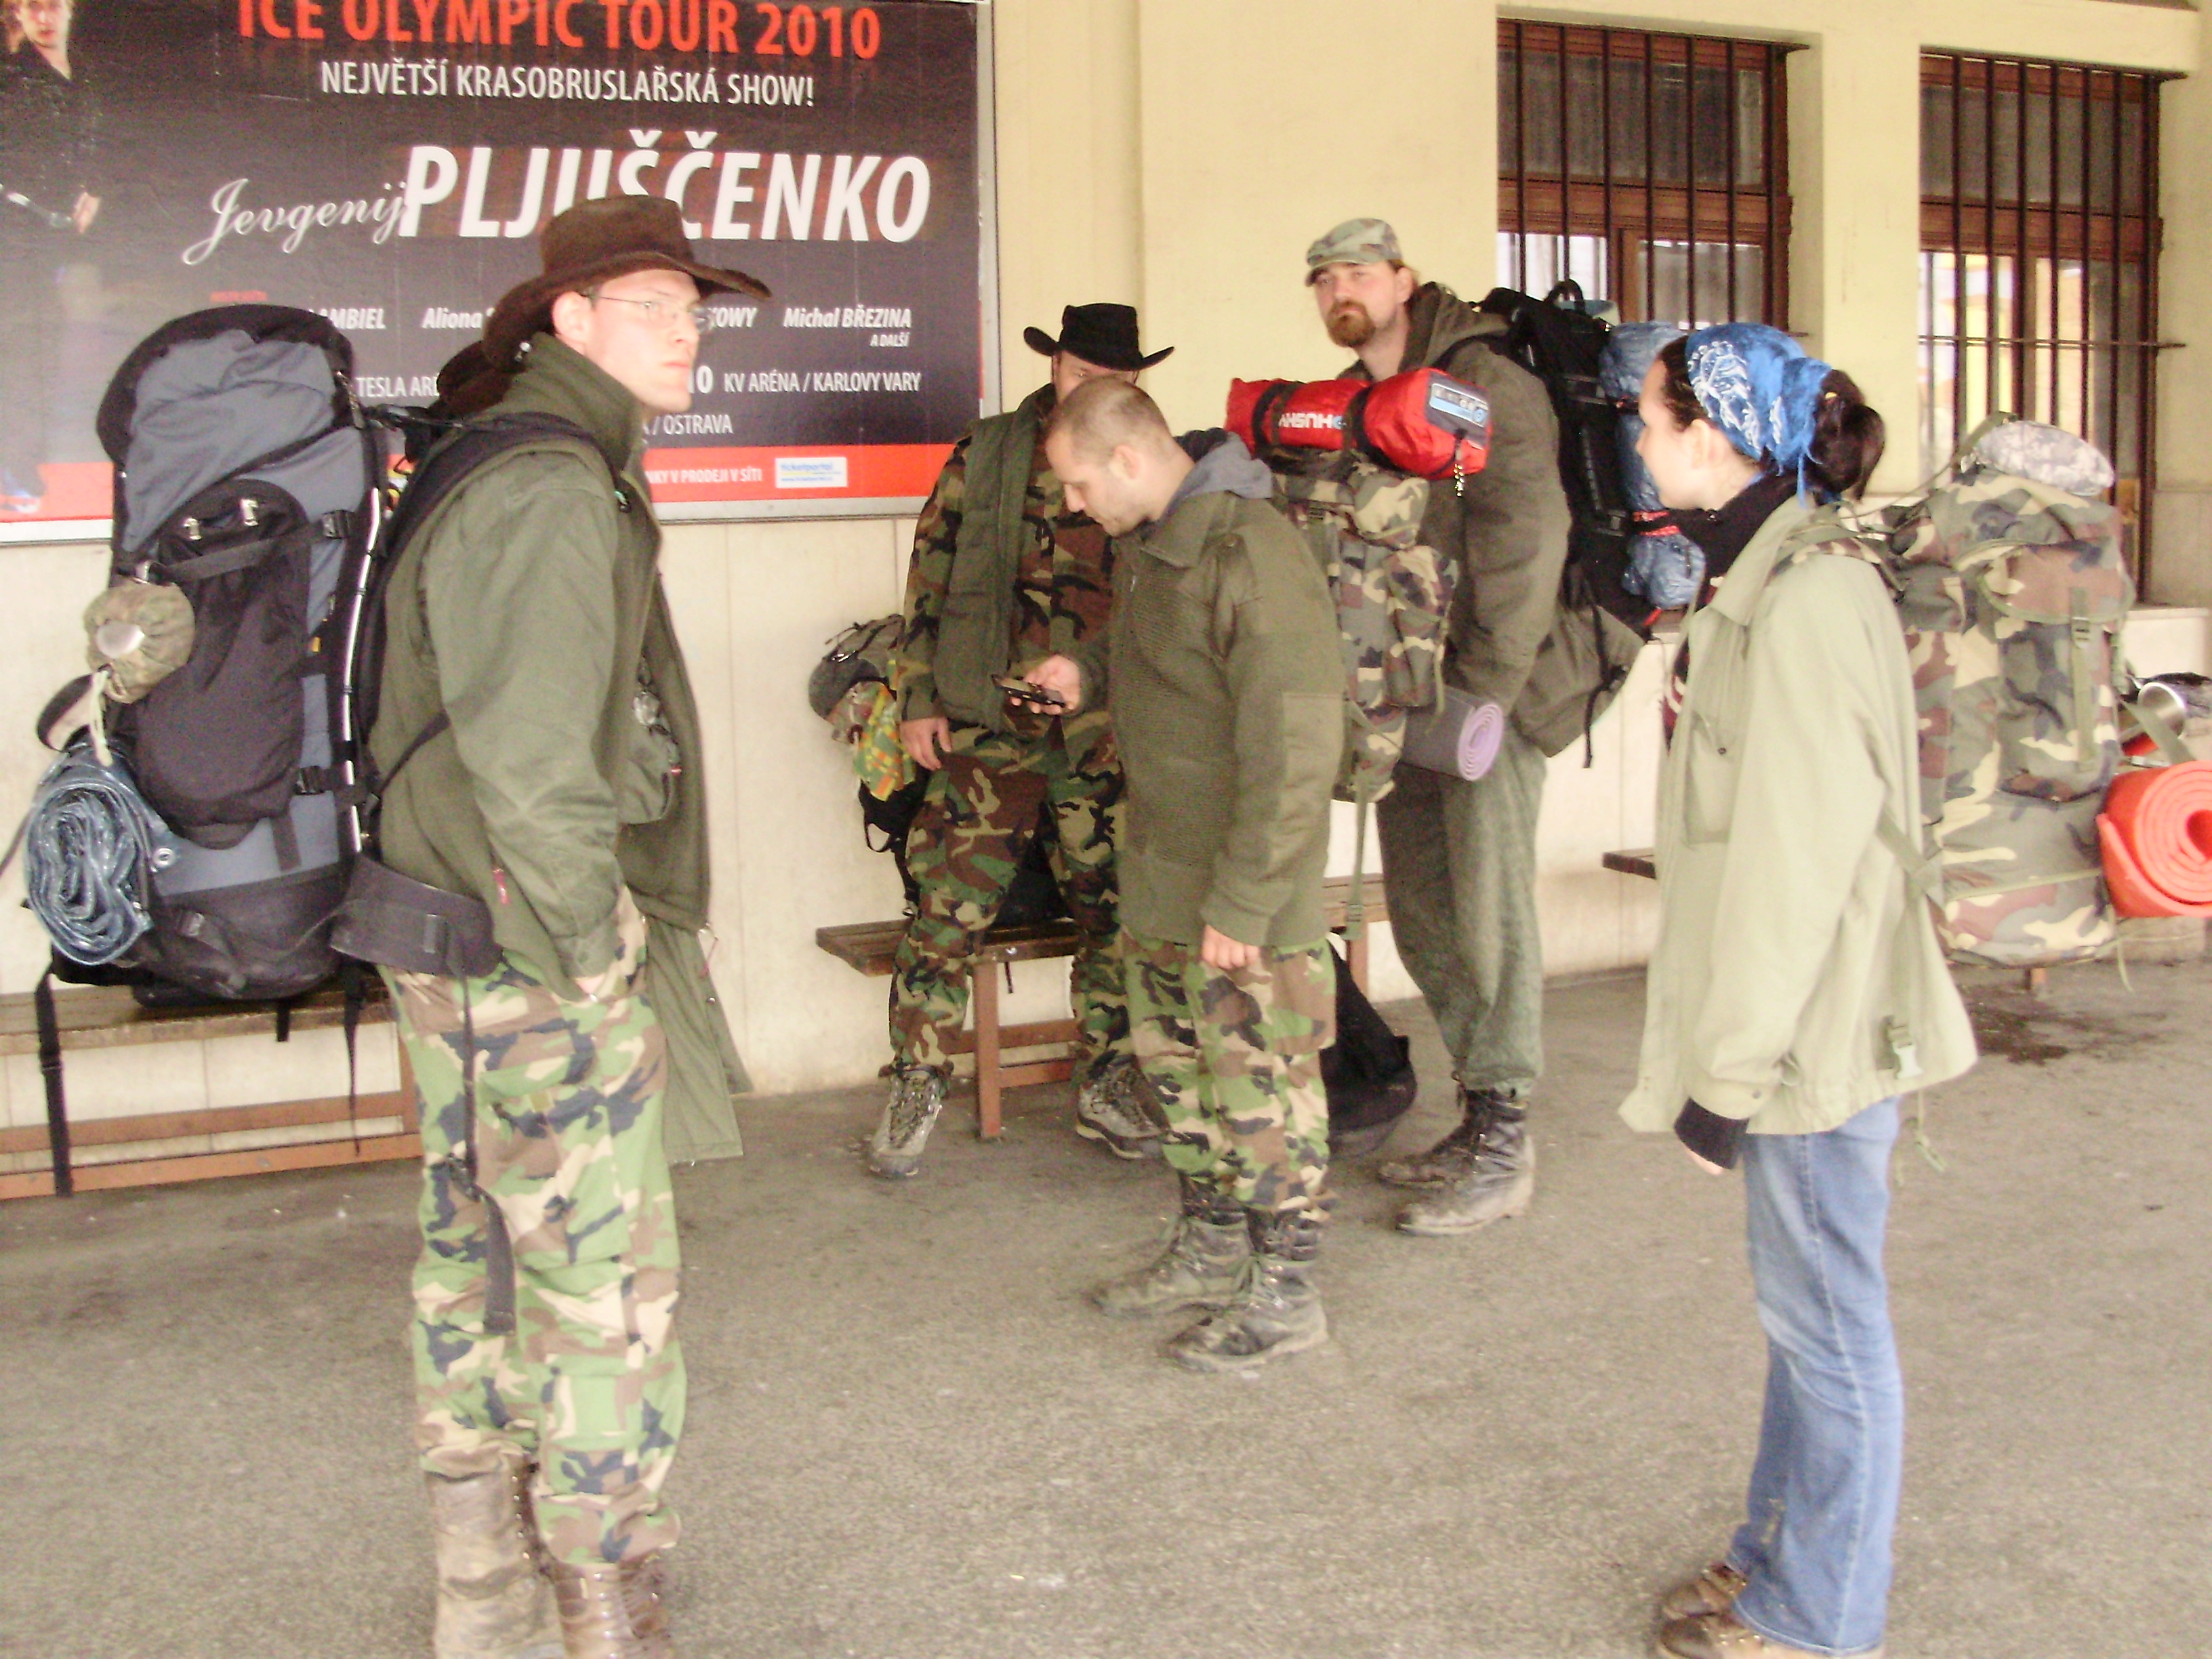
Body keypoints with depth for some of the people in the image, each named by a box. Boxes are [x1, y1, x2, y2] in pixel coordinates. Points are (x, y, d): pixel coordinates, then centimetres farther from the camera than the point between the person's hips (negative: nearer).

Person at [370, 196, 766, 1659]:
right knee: (606, 1287, -1)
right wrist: (587, 950, -15)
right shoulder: (549, 492, -18)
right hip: (530, 949, -11)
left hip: (450, 933, 11)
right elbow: (531, 762, -24)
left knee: (480, 1260, 18)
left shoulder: (483, 463, 15)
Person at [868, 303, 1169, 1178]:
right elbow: (930, 575, 6)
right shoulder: (986, 456, 5)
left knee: (1115, 909, 7)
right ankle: (916, 1086, 13)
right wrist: (918, 698, 1)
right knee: (949, 908, -3)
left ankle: (1105, 1084, 23)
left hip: (1110, 736, 2)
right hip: (991, 725, -2)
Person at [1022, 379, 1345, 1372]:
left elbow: (1293, 751, -25)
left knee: (1259, 1083, 2)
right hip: (1161, 878, 9)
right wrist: (1091, 681, 8)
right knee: (1177, 1063, 19)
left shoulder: (1252, 558, -23)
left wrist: (1243, 901, -24)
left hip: (1243, 890, -9)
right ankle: (1213, 1250, 36)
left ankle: (1284, 1294, 17)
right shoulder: (1146, 545, 8)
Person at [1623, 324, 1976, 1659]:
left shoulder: (1807, 604, -21)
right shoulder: (1767, 581, 11)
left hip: (1818, 1030, -10)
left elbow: (1797, 857, -23)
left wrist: (1731, 1067, -18)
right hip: (1799, 1018, 10)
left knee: (1826, 1321, 5)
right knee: (1804, 1308, 20)